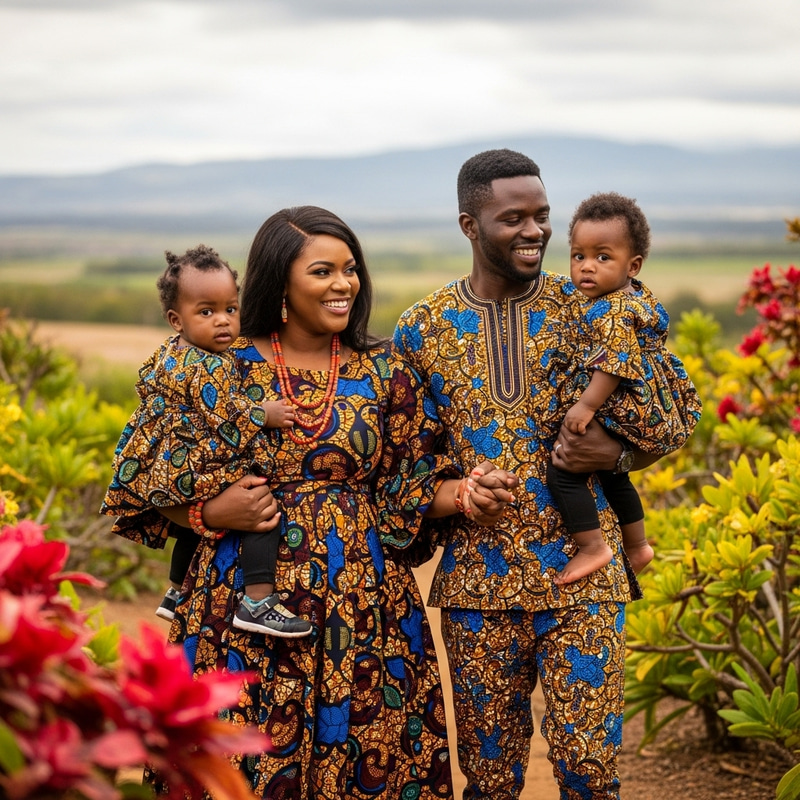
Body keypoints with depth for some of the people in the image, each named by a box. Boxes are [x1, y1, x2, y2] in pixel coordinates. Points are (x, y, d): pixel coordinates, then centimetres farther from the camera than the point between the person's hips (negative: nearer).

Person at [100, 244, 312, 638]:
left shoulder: (167, 354, 10)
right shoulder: (211, 368, -20)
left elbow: (146, 381, 27)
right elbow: (226, 417, -24)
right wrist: (265, 414, -13)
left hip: (164, 468, 11)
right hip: (199, 470, -11)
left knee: (193, 524, 34)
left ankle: (176, 594, 51)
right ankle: (258, 603, -25)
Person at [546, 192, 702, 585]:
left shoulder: (613, 312, -22)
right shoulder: (636, 296, 10)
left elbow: (614, 365, -27)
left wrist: (586, 406, -26)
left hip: (623, 414, -12)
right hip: (648, 409, 12)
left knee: (563, 470, -13)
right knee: (611, 474, 29)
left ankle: (592, 548, -6)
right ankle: (637, 545, 42)